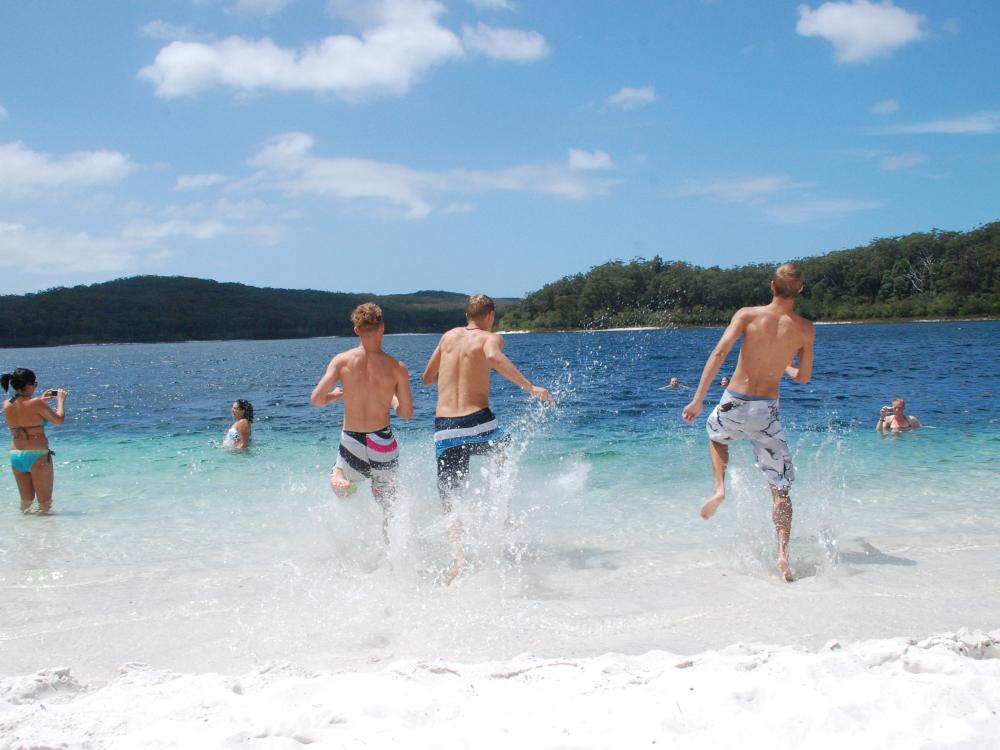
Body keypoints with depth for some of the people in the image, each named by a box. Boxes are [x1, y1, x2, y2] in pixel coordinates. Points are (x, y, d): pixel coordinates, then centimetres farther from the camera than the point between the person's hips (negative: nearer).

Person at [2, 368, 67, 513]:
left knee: (26, 500, 20)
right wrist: (60, 400, 8)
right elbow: (59, 420, -6)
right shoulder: (36, 403, -15)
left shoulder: (6, 405, 4)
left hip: (16, 456, 6)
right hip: (37, 456, -6)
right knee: (45, 502, 5)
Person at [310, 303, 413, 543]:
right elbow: (406, 413, -2)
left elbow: (316, 398, -10)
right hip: (384, 446, 0)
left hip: (352, 445, 0)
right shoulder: (397, 368, -7)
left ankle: (339, 479, -3)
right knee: (387, 509, 20)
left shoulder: (341, 361, -6)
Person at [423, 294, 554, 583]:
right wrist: (530, 387, -20)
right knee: (505, 451, 33)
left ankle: (459, 554, -22)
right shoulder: (490, 338, 2)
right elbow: (494, 357, -24)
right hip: (478, 424, -3)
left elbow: (427, 377, 25)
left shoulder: (449, 336, 16)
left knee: (451, 504, 2)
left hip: (443, 429, 3)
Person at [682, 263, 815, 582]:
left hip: (734, 403, 0)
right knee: (781, 488, 7)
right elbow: (803, 377, 8)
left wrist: (698, 399, -13)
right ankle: (783, 553, -9)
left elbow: (719, 353, -14)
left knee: (715, 435, 37)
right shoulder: (805, 329, -2)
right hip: (766, 411, 0)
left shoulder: (747, 314, -5)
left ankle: (719, 488, 15)